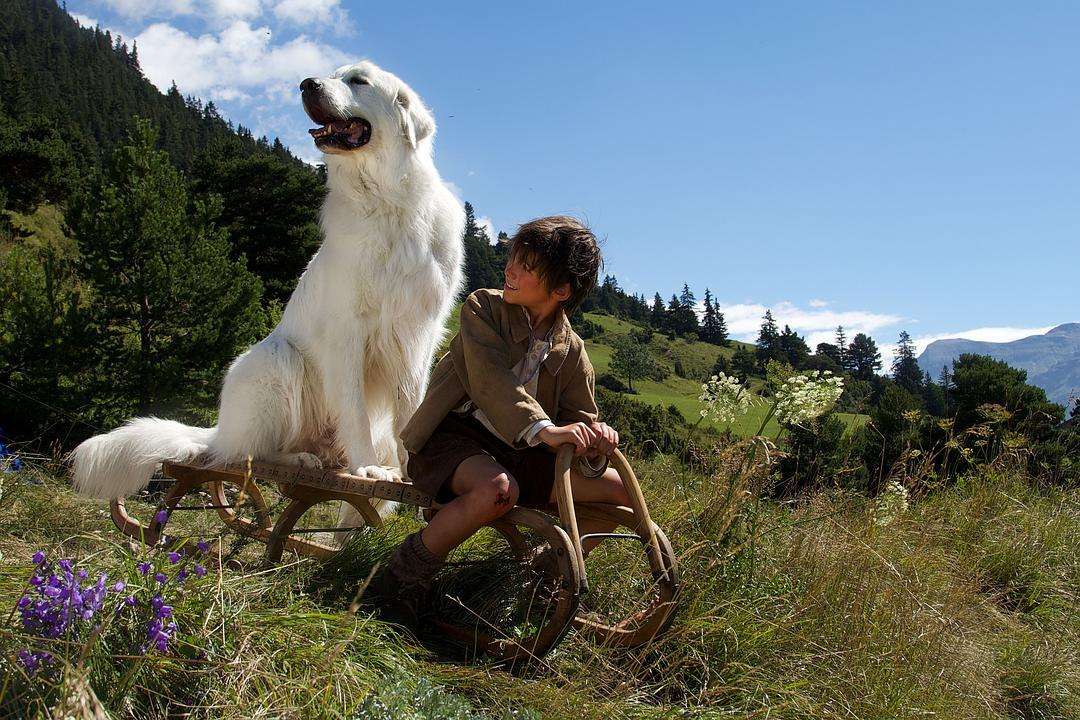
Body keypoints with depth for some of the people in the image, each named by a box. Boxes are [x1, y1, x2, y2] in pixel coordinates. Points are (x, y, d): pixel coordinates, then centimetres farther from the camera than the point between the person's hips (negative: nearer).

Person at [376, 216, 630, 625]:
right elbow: (490, 381, -24)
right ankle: (405, 574, -18)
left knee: (620, 491, -2)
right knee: (498, 489, -40)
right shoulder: (483, 308, -7)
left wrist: (595, 441, -23)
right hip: (452, 438, -5)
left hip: (517, 453, 5)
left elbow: (580, 418, 4)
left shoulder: (572, 351, 4)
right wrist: (544, 430, -39)